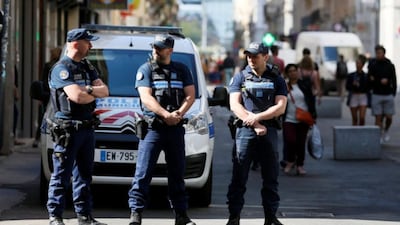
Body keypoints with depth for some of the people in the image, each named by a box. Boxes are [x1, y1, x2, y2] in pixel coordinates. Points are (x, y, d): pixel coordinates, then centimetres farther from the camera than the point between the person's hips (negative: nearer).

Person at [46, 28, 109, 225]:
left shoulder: (87, 67, 15)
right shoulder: (62, 68, -10)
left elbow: (104, 91, 6)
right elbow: (77, 96, -21)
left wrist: (88, 89, -14)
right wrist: (94, 94, -2)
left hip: (86, 126, 8)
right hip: (67, 128, -8)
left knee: (84, 174, 12)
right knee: (62, 174, -5)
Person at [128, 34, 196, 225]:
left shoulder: (182, 70, 13)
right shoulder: (145, 70, 3)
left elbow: (190, 95, 6)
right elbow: (146, 98, -8)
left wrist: (179, 113, -13)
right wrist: (166, 115, -20)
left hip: (176, 129, 3)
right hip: (152, 128, -3)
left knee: (177, 174, 9)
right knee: (143, 173, -9)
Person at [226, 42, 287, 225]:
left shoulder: (276, 79, 9)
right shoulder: (240, 77, 8)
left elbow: (280, 107, -2)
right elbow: (235, 105, -2)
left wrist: (257, 117, -15)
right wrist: (255, 125, -12)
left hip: (269, 132, 1)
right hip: (245, 132, -1)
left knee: (271, 177, 5)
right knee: (239, 177, -2)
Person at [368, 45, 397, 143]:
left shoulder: (390, 66, 1)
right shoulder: (372, 65, -1)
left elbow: (394, 81, 4)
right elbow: (370, 80, -3)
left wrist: (393, 94, -5)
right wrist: (380, 81, -18)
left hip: (388, 95, 1)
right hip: (376, 95, -1)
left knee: (389, 118, 0)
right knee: (378, 118, -3)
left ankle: (386, 131, 29)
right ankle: (379, 137, 4)